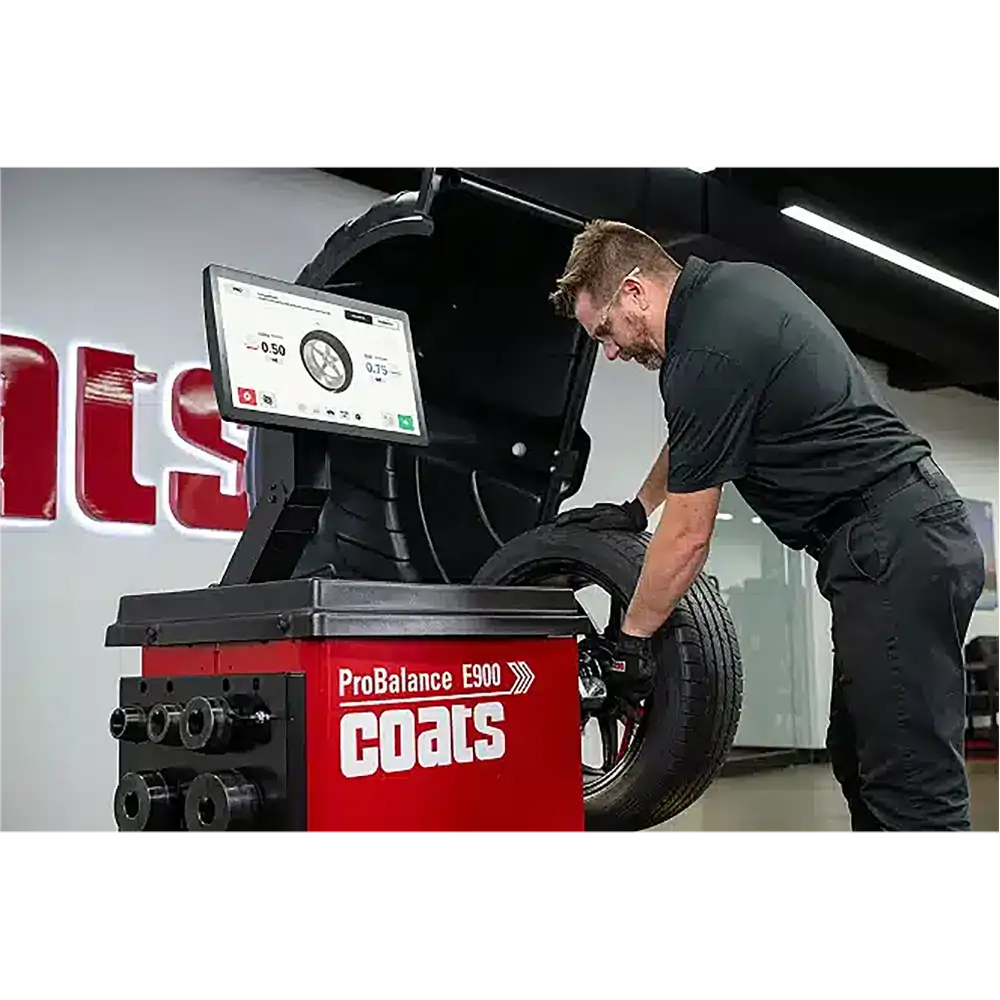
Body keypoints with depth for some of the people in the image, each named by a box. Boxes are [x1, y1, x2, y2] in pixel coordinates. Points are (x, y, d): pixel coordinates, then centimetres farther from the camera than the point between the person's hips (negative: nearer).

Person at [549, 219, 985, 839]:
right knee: (859, 759, 15)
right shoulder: (735, 281, 13)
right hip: (919, 531, 11)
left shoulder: (707, 356, -17)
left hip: (893, 548, -11)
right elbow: (694, 434, 28)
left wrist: (631, 639, 1)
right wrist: (636, 509, 27)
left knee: (910, 784, -9)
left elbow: (688, 536, -11)